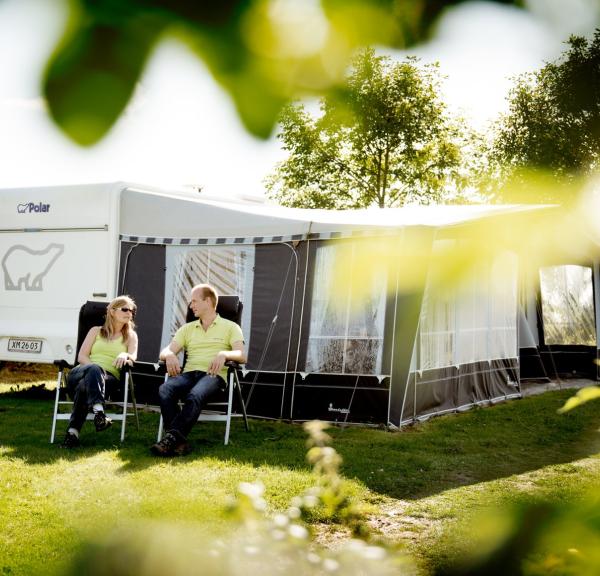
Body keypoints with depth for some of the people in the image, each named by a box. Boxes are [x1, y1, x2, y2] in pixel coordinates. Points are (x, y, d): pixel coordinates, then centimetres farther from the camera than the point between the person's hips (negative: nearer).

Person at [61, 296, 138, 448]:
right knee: (93, 369, -40)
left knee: (84, 386, -38)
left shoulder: (130, 335, 25)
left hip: (109, 377, 0)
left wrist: (125, 355, -22)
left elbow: (133, 357, 4)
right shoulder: (96, 331, 25)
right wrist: (95, 368, -10)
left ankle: (73, 432, -54)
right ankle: (99, 410, -63)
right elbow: (81, 356, 12)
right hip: (80, 373, 0)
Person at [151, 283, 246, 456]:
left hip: (214, 374, -3)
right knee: (165, 389, -32)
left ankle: (171, 437, -48)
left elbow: (242, 356, -1)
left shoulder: (230, 327, 15)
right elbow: (165, 352, 16)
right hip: (189, 373, 4)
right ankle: (179, 442, -41)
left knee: (195, 396, -39)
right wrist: (170, 355, -10)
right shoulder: (187, 328, 28)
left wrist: (224, 354, -23)